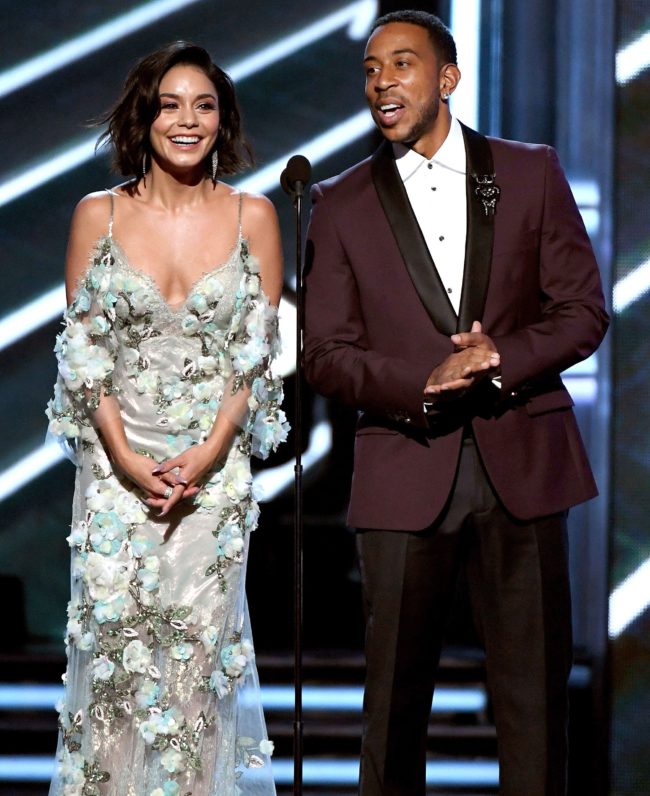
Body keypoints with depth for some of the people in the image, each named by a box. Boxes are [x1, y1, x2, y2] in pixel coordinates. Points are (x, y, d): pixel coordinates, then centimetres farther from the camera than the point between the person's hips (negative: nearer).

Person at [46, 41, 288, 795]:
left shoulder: (253, 216, 3)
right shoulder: (99, 215, 3)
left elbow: (258, 351, 1)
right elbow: (83, 349, 2)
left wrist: (206, 455, -10)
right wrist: (125, 457, -9)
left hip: (216, 464, 0)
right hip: (116, 459, 0)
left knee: (199, 641, -1)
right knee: (112, 635, -5)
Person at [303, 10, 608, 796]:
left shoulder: (531, 173, 8)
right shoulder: (341, 206, 6)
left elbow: (582, 310, 5)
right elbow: (325, 351, 2)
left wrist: (502, 361, -14)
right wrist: (423, 385, -16)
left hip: (521, 464, 1)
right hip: (407, 471, 0)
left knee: (535, 686, 3)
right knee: (395, 692, 1)